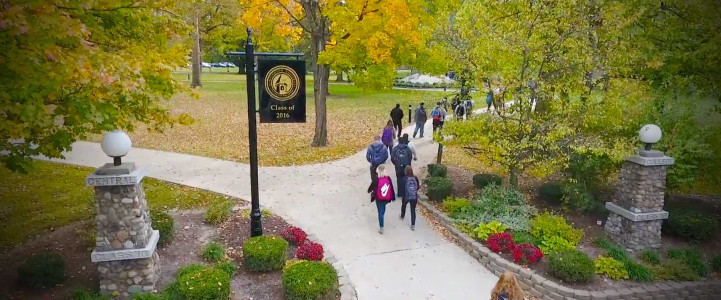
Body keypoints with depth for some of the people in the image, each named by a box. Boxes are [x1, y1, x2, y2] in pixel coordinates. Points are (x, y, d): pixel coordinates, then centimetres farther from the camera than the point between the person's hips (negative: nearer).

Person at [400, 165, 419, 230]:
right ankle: (413, 225, 1)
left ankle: (402, 216, 53)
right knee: (413, 210, 6)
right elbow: (418, 187, 3)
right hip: (414, 196, 1)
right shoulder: (415, 178, -7)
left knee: (403, 205, 29)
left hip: (406, 196, -1)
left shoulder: (405, 178, -16)